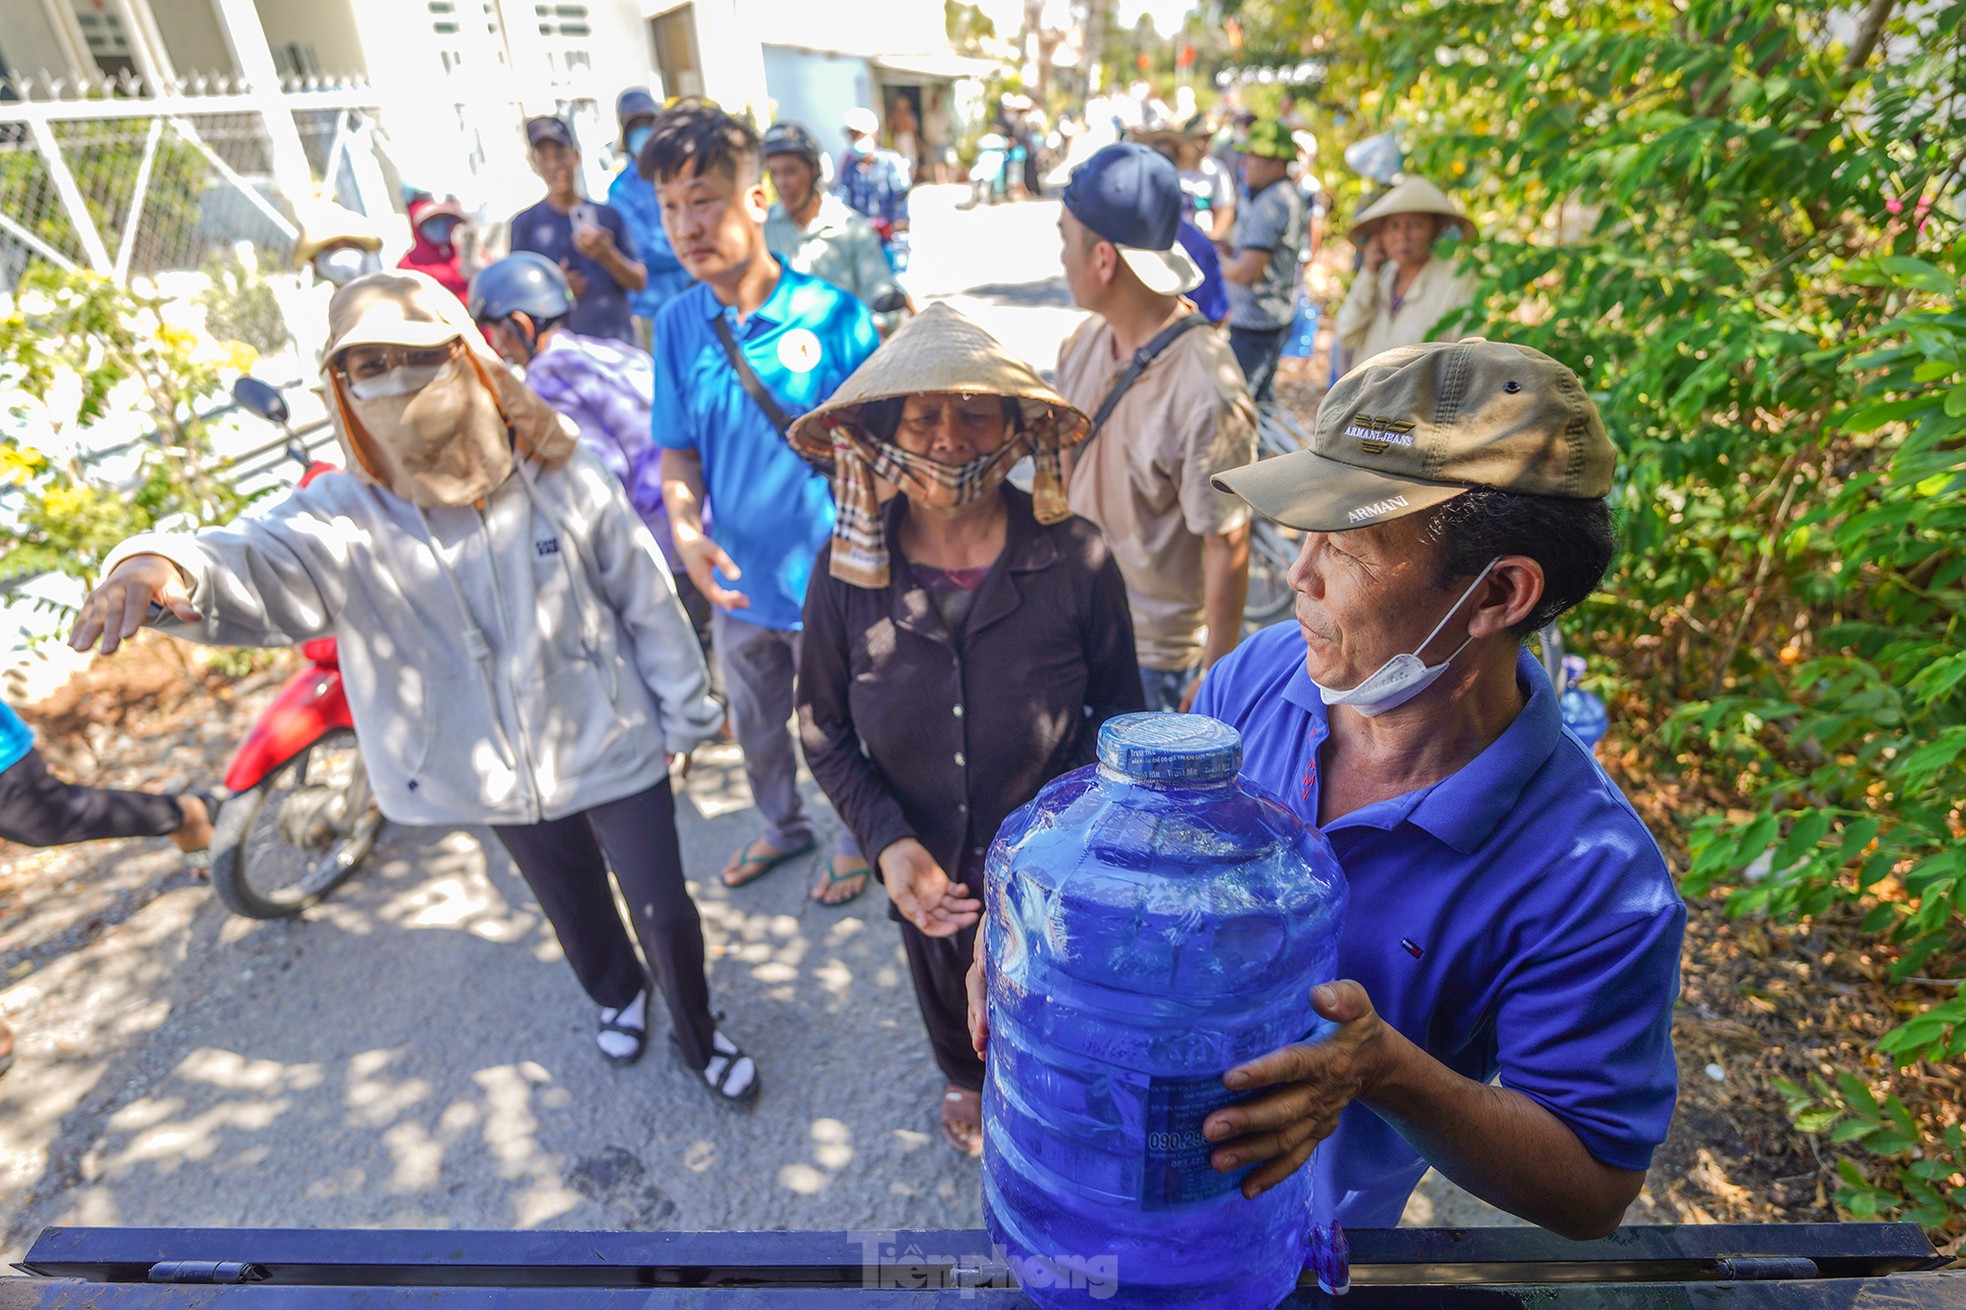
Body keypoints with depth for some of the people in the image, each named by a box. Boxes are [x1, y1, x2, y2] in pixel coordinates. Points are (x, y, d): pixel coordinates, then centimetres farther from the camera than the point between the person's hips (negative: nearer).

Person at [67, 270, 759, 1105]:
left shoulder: (558, 477, -15)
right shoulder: (348, 518, -13)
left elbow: (644, 597, -8)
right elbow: (260, 563, -34)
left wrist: (684, 712, -1)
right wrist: (166, 565, -58)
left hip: (611, 746, -2)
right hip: (501, 777, 2)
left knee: (663, 909, 10)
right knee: (575, 911, 25)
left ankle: (699, 1036, 40)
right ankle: (618, 994, 58)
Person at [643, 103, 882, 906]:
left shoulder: (832, 315, -17)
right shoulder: (676, 325, -4)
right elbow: (679, 451, 4)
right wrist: (685, 530, -15)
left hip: (827, 578, -4)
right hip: (737, 580, 5)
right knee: (755, 726, 25)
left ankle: (857, 838, 45)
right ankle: (782, 826, 53)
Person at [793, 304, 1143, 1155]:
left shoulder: (1075, 560, -23)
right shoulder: (847, 569, -17)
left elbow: (1118, 714, -9)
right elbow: (824, 730, -6)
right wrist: (887, 842, -18)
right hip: (927, 872, 2)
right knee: (944, 996, 32)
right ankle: (964, 1082, 69)